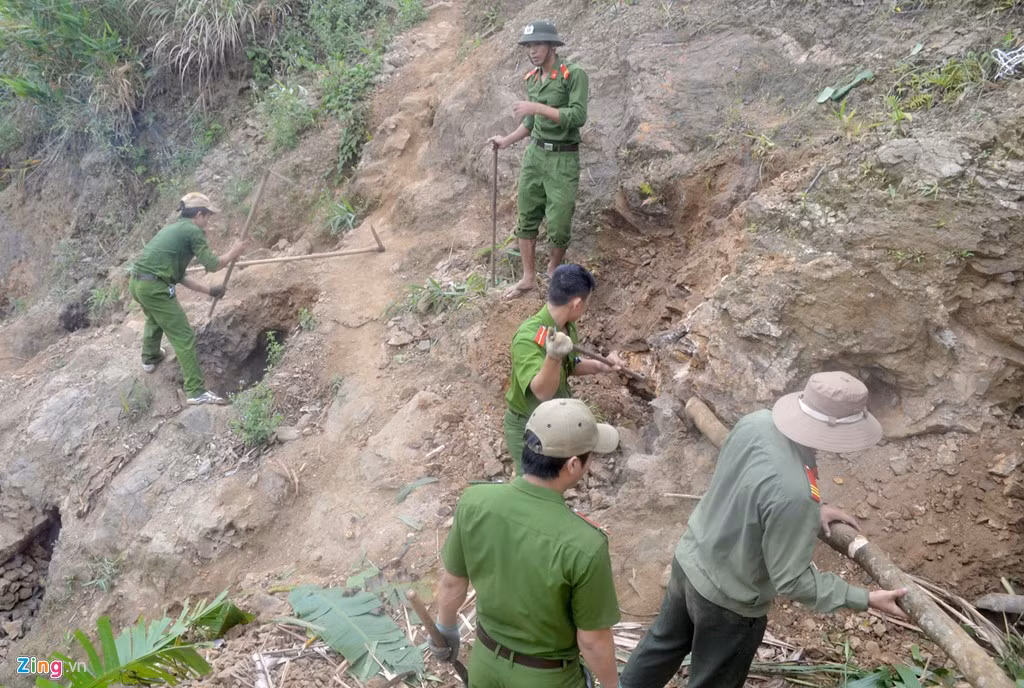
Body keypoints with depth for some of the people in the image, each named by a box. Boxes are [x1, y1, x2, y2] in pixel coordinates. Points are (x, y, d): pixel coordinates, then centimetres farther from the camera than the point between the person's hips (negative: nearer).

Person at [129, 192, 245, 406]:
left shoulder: (173, 229, 22)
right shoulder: (193, 231, -5)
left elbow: (178, 275, 23)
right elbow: (212, 265, -7)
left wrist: (207, 290, 26)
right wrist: (233, 253, 10)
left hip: (137, 282, 9)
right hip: (154, 287, -9)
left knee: (155, 318, 39)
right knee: (184, 337, -4)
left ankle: (150, 358, 60)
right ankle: (196, 392, -5)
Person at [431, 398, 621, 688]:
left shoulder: (475, 501, -23)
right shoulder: (584, 546, -35)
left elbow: (452, 582, -6)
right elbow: (593, 641, -21)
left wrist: (445, 628, 13)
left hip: (486, 659, 3)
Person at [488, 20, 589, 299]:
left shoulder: (574, 74, -11)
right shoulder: (532, 78, 8)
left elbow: (578, 116, -22)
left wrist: (538, 107, -25)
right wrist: (507, 140, 8)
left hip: (563, 158, -6)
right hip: (534, 153, 6)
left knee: (559, 225, -2)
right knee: (527, 218, 8)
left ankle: (554, 268, 25)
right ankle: (528, 278, 20)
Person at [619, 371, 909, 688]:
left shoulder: (756, 421, -16)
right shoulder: (794, 493, -38)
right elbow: (790, 580, -25)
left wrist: (811, 510, 4)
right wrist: (865, 598, -16)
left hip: (689, 559, 7)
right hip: (728, 599, -6)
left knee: (665, 641, 31)